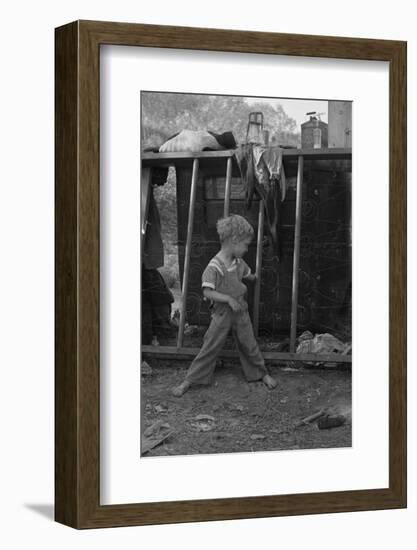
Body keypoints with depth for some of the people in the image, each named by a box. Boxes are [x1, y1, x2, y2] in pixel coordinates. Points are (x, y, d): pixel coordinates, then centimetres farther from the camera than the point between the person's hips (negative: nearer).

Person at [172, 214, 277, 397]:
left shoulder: (239, 263, 2)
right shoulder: (214, 267, -21)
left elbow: (248, 275, 25)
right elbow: (207, 292, -28)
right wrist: (229, 299, -33)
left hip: (240, 311, 5)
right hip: (222, 313, -5)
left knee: (249, 345, 13)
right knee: (210, 347, -2)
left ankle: (262, 373, 30)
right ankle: (189, 380, 7)